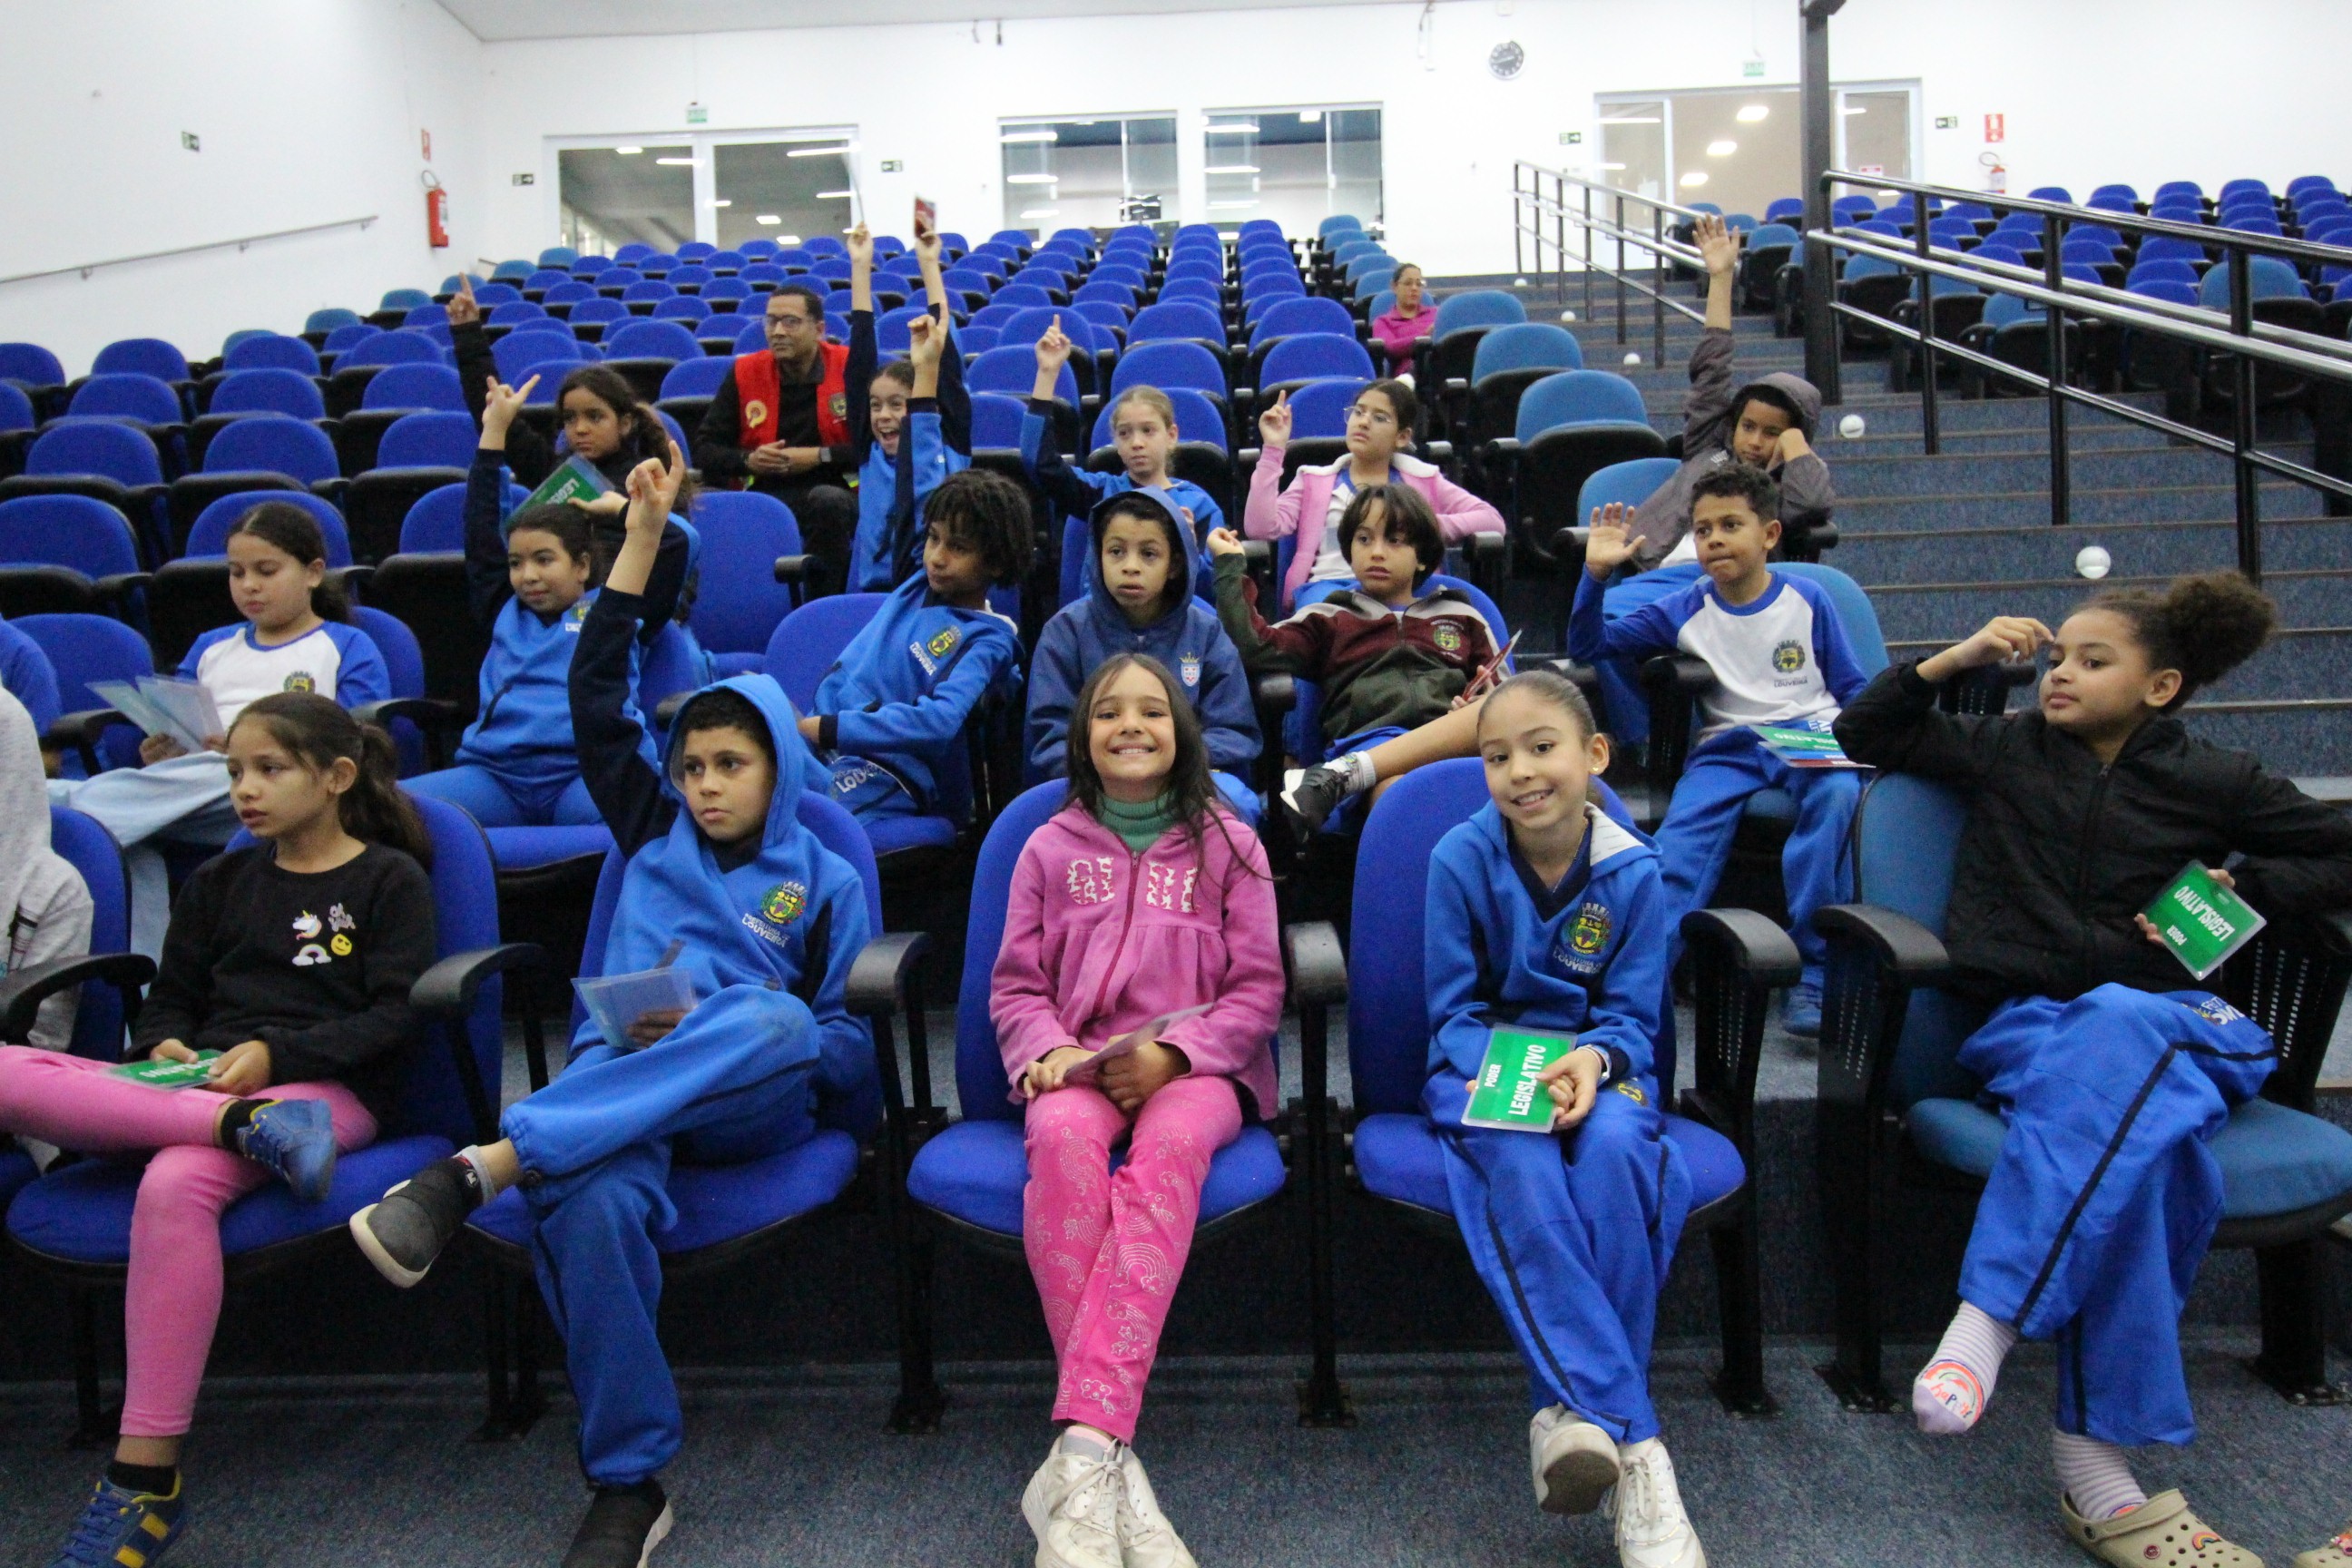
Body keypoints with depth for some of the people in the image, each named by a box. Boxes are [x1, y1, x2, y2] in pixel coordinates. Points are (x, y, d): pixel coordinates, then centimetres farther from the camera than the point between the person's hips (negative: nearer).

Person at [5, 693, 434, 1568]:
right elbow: (171, 997, 24)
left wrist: (276, 1052, -15)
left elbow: (399, 1017, -3)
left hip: (329, 1089, -6)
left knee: (173, 1185, -38)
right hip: (199, 1087, 6)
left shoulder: (389, 879, 6)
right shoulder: (220, 882, 22)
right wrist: (165, 1046, 0)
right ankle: (248, 1129, -35)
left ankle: (145, 1481, -35)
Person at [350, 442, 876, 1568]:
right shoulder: (654, 834, 25)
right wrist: (642, 538, 16)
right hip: (610, 1078, 1)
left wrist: (728, 1027, -9)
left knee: (772, 1020, -40)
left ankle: (485, 1166, -43)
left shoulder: (823, 882, 17)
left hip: (751, 1102, -1)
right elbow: (595, 696, 19)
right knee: (590, 1203, -37)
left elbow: (854, 1053, 9)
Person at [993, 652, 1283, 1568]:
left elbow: (1258, 990, 6)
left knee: (1168, 1147, -38)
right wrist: (1049, 1052, -9)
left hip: (1198, 1067, -1)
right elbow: (1015, 985, 13)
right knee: (1063, 1138, -37)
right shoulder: (1051, 848, 16)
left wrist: (1174, 1054, -12)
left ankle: (1080, 1450, -46)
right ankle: (1113, 1470, -41)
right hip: (1079, 1063, 1)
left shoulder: (1227, 845, 13)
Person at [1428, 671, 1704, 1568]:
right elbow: (1455, 1012, -3)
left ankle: (1575, 1409, -26)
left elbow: (1631, 1016, -1)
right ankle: (1632, 1442, -36)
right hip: (1484, 1069, -1)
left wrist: (1591, 1059, -24)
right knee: (1522, 1170, -35)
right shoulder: (1461, 859, -7)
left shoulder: (1634, 871, -5)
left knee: (1614, 1146, -35)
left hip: (1593, 1066, 1)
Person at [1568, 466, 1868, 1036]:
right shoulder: (1686, 611, 9)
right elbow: (1589, 647, 7)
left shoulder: (1807, 599, 7)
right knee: (1682, 835, -29)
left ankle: (1812, 971, -31)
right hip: (1727, 747, 2)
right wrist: (1596, 573, -8)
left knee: (1838, 793, -35)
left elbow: (1852, 689, 12)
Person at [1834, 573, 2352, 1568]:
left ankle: (1990, 1319, -45)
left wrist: (2245, 887, 5)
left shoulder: (2212, 783, 12)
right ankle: (2094, 1465, -44)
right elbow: (1865, 734, 22)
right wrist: (1958, 658, 11)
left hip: (2170, 1015, 0)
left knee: (2116, 1039, -41)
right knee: (2131, 1104, -38)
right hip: (2022, 1024, 0)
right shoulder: (2007, 750, 16)